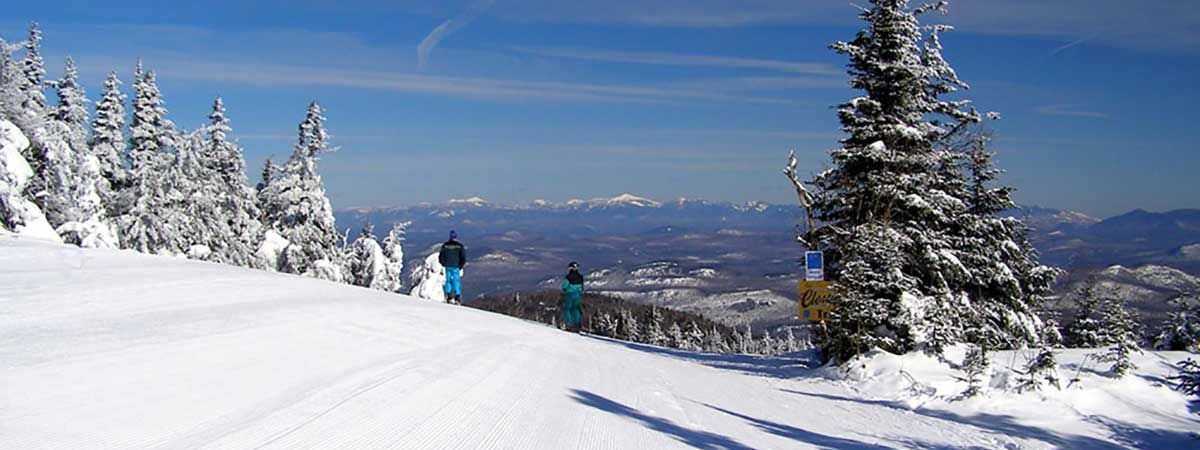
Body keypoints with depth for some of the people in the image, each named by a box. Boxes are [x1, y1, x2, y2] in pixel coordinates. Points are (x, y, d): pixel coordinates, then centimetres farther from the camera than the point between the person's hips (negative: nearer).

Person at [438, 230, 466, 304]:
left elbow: (441, 256, 2)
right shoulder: (460, 246, -7)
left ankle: (449, 297, 9)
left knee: (448, 280, 13)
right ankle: (457, 298, 0)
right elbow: (463, 257, -9)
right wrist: (461, 265, 3)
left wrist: (443, 263, 16)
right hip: (456, 267, -2)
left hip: (447, 266, 2)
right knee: (456, 281, 3)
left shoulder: (445, 245, -1)